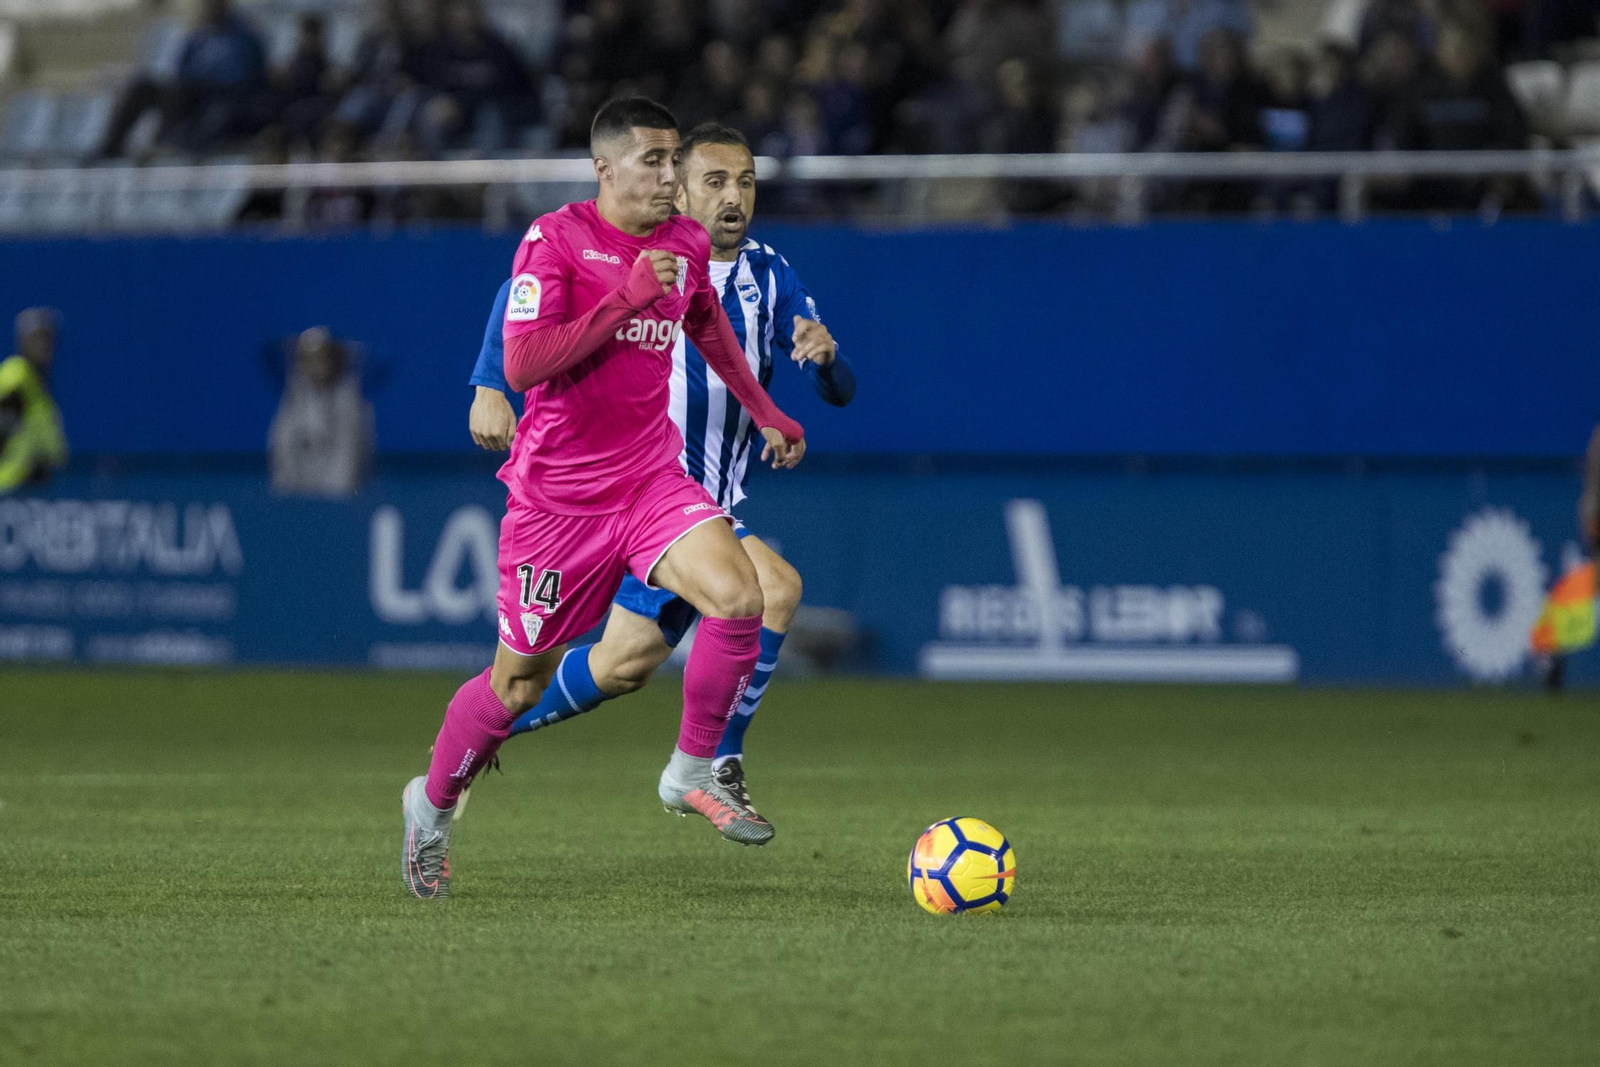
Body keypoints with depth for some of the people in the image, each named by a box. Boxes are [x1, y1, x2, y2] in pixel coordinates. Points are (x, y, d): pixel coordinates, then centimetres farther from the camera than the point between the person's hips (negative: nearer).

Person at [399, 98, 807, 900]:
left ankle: (692, 773, -3)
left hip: (651, 479, 4)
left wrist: (765, 413, 33)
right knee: (522, 678, 5)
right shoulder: (555, 240, -13)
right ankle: (433, 804, 30)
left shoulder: (686, 244, 5)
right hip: (556, 493, -4)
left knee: (739, 597, -21)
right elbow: (522, 365, -23)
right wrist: (625, 297, -25)